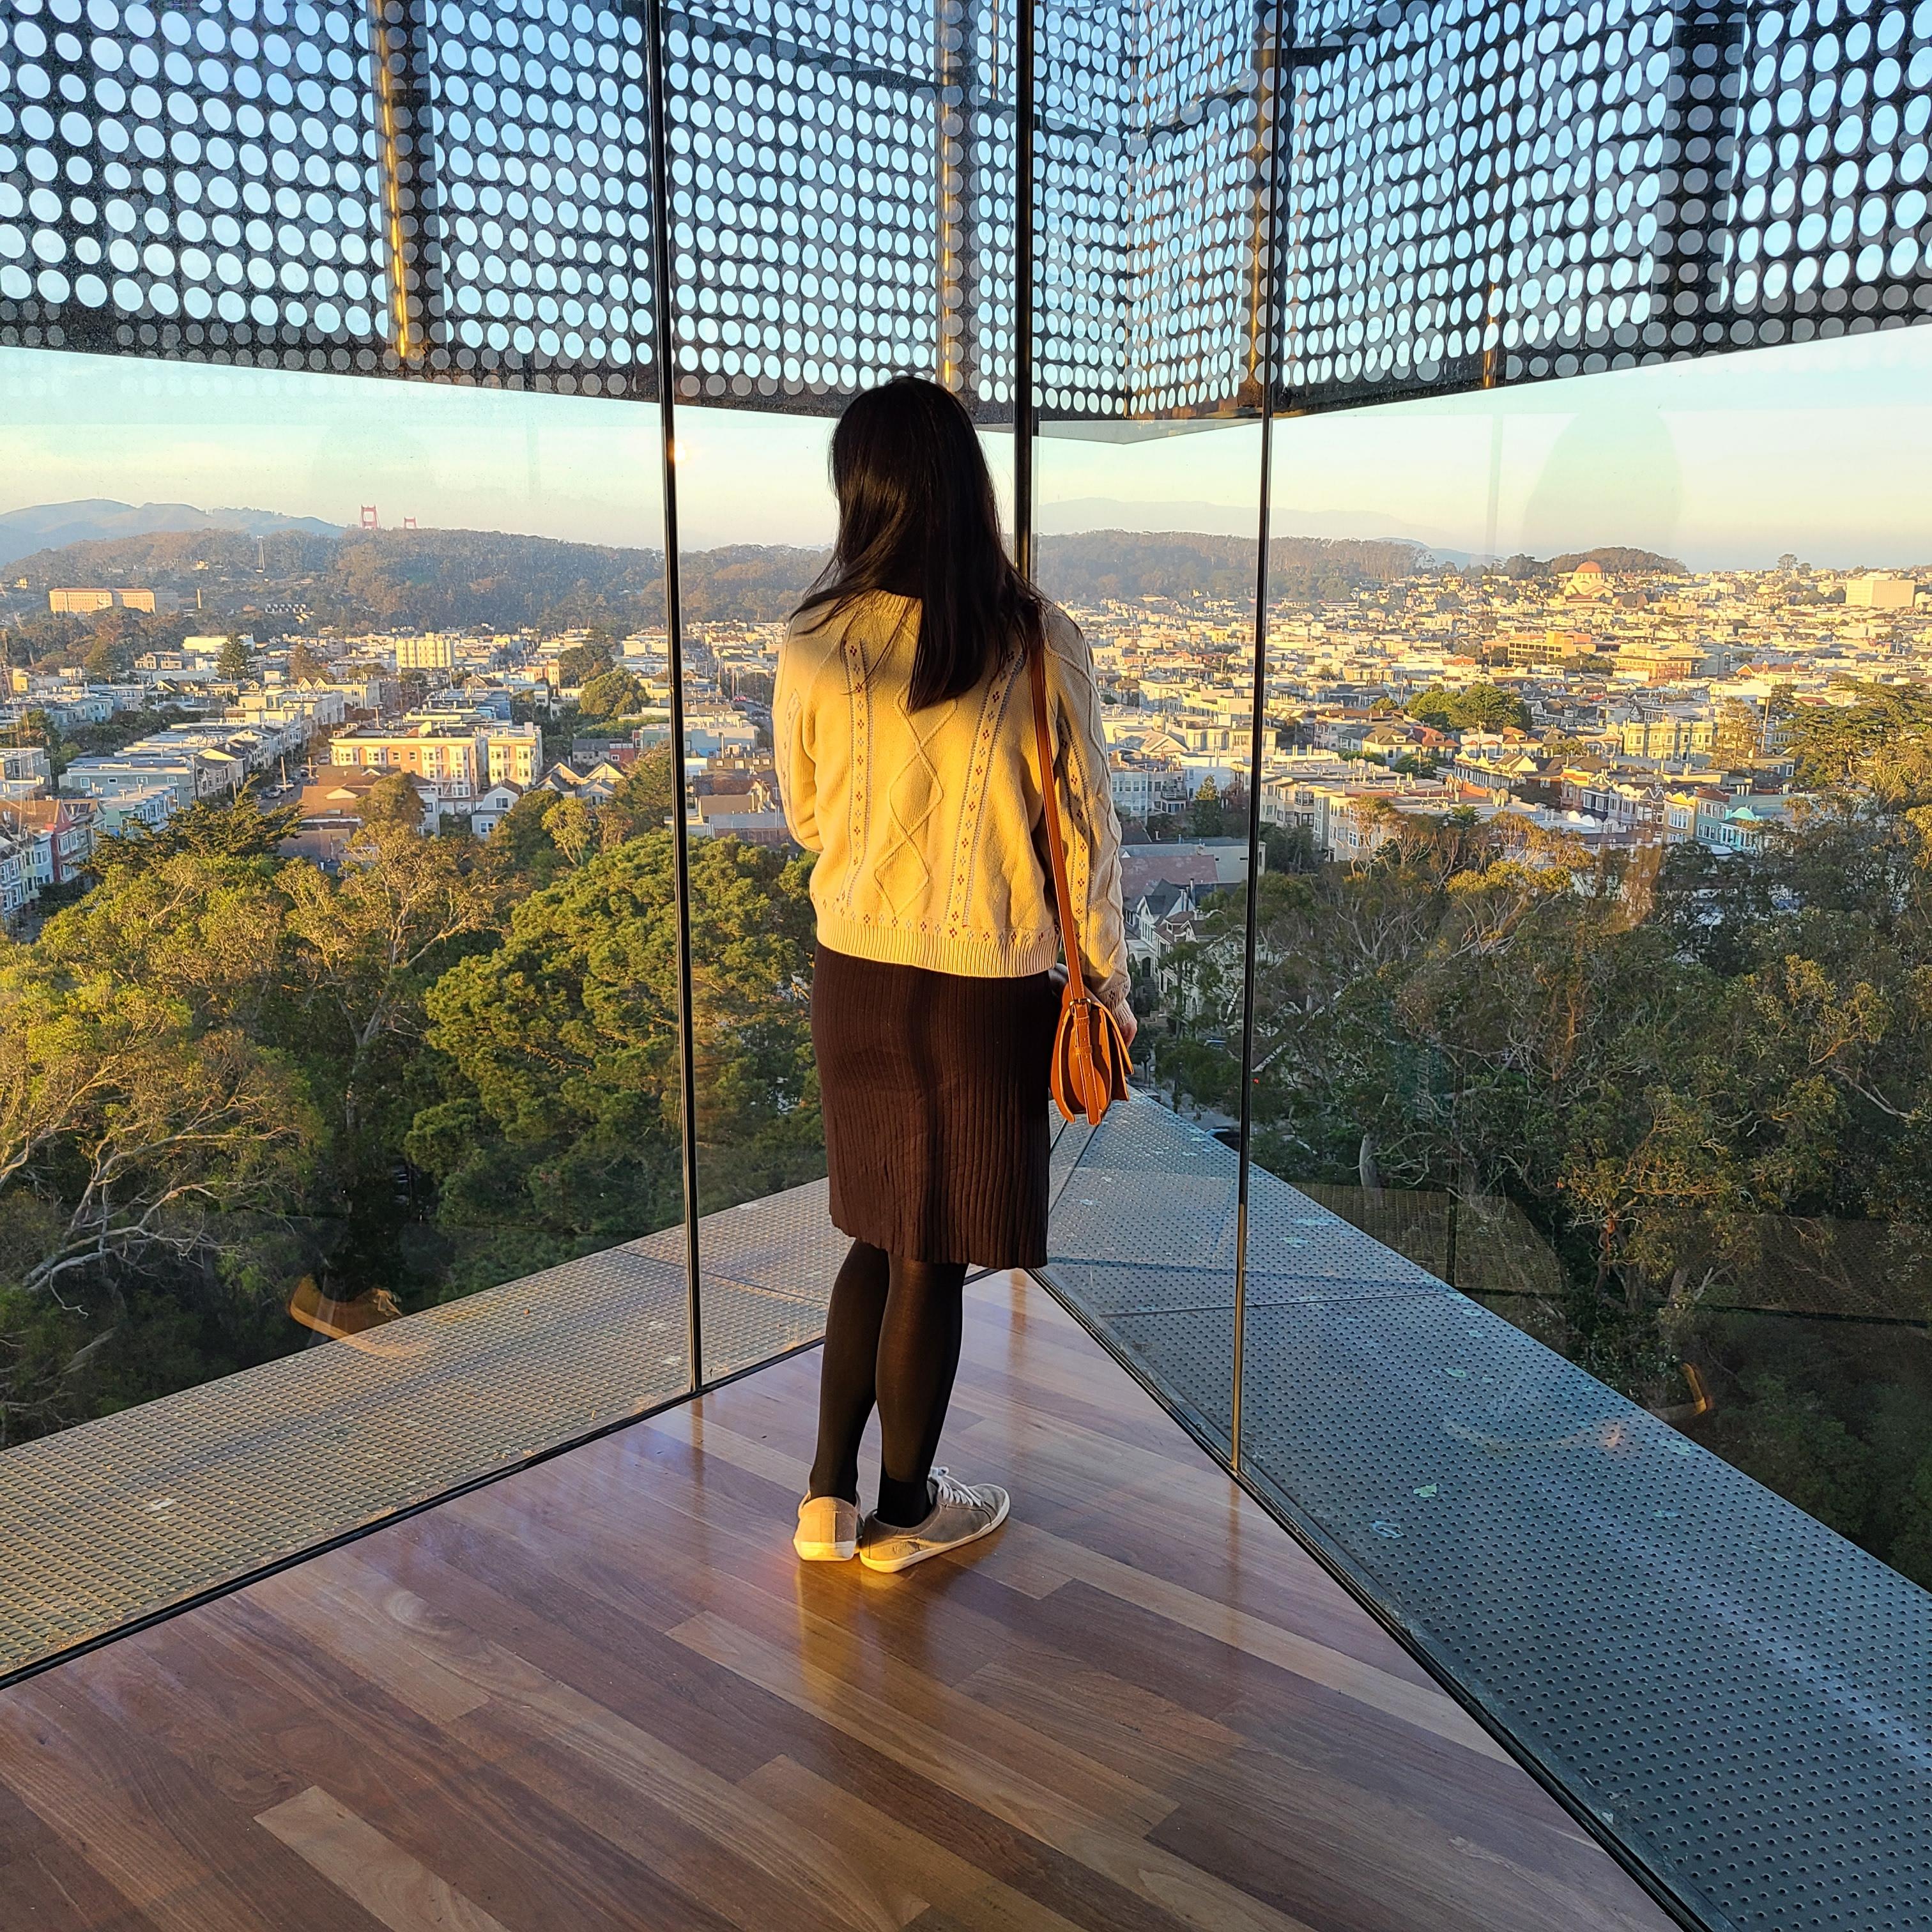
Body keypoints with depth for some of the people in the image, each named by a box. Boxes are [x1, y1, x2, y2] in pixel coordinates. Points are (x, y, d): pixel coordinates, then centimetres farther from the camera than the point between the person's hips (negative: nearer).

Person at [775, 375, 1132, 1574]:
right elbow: (1086, 831, -7)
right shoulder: (1040, 644, -13)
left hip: (856, 976, 3)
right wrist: (1109, 981, 4)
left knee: (880, 1230, 21)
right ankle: (906, 1512, 29)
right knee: (933, 1253, 11)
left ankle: (828, 1498, 28)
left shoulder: (815, 647, -8)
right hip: (986, 989, -3)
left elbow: (805, 816, 6)